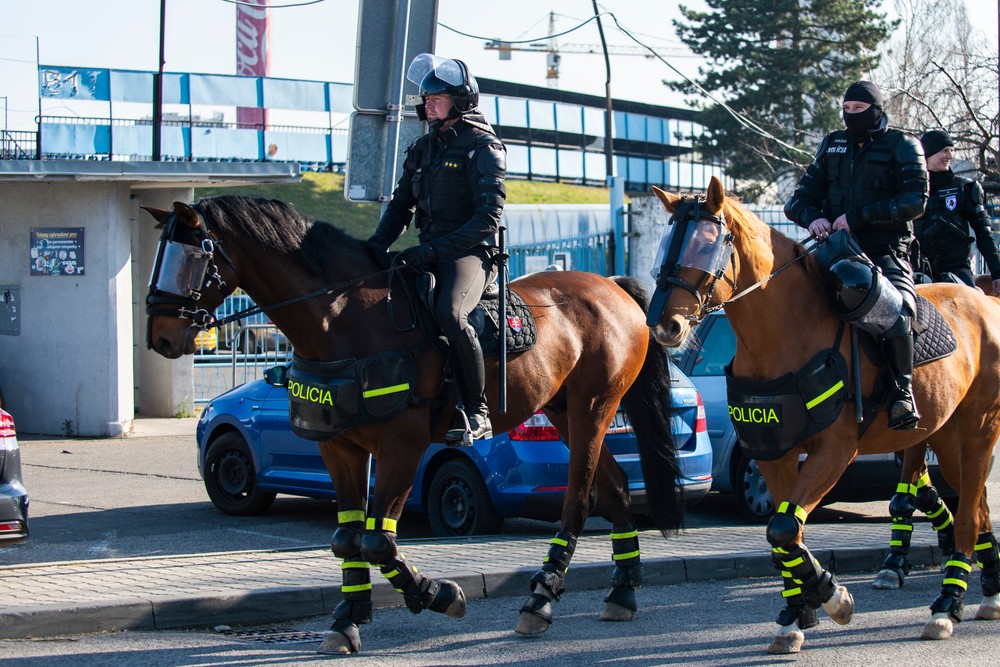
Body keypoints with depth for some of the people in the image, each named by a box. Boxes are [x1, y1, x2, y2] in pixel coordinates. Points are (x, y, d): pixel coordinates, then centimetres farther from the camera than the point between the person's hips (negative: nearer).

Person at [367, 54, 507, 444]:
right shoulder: (423, 149, 18)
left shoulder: (483, 147, -5)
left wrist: (434, 250, -23)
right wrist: (377, 245, 1)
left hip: (471, 252, -8)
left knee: (449, 312, -35)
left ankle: (477, 414, -26)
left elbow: (488, 217, -15)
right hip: (430, 255, 8)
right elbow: (401, 206, 20)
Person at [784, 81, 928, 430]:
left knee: (894, 311, -33)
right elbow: (801, 197, 16)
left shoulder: (902, 147, 3)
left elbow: (915, 200, -10)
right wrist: (812, 217, -9)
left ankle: (902, 389, -19)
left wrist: (858, 216, -17)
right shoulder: (832, 145, 17)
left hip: (886, 252, -5)